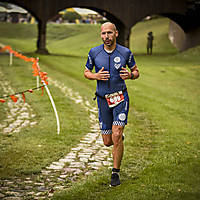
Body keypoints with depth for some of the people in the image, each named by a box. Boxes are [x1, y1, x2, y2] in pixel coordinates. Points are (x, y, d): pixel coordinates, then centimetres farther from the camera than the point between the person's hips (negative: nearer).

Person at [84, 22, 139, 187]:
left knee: (116, 137, -14)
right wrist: (96, 76, -12)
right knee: (107, 142, 7)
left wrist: (130, 75, -15)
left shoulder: (125, 53, -4)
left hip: (120, 98, -2)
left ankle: (115, 173, 1)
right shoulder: (94, 52, -1)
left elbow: (136, 71, 9)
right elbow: (86, 72, 11)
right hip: (103, 100, 2)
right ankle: (119, 137, 44)